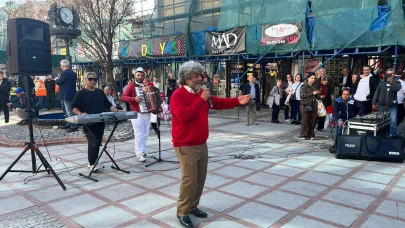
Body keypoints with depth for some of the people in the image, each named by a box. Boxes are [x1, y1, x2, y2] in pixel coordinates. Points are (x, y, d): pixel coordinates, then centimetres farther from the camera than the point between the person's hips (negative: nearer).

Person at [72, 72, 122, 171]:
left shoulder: (100, 92, 13)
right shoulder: (81, 93, -2)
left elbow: (108, 105, 13)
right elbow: (74, 108, -5)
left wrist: (117, 111, -1)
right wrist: (80, 114, -23)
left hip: (100, 122, 5)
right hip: (88, 123, -5)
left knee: (98, 143, 10)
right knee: (93, 144, -7)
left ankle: (93, 161, 23)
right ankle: (92, 163, 6)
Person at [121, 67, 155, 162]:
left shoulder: (147, 86, 16)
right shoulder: (131, 86, -1)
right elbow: (123, 97, -10)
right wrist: (134, 99, -23)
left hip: (147, 113, 6)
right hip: (137, 114, -6)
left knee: (145, 134, 8)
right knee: (139, 134, -7)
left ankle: (143, 151, 17)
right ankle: (139, 154, -2)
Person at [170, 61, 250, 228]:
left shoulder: (201, 93, 10)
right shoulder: (178, 95, -15)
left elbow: (219, 103, 11)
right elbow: (183, 116, -29)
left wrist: (238, 101, -4)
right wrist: (201, 99, -26)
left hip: (202, 144, 8)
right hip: (185, 146, -8)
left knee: (200, 178, 13)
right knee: (190, 180, -8)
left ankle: (193, 206, 29)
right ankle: (182, 212, 9)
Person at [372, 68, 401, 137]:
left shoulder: (397, 82, 5)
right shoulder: (382, 83, 9)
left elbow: (396, 88, -18)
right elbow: (377, 93, 7)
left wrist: (391, 81, -18)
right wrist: (374, 102, 3)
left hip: (392, 106, -2)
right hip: (382, 106, 2)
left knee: (393, 122, -8)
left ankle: (393, 135, 4)